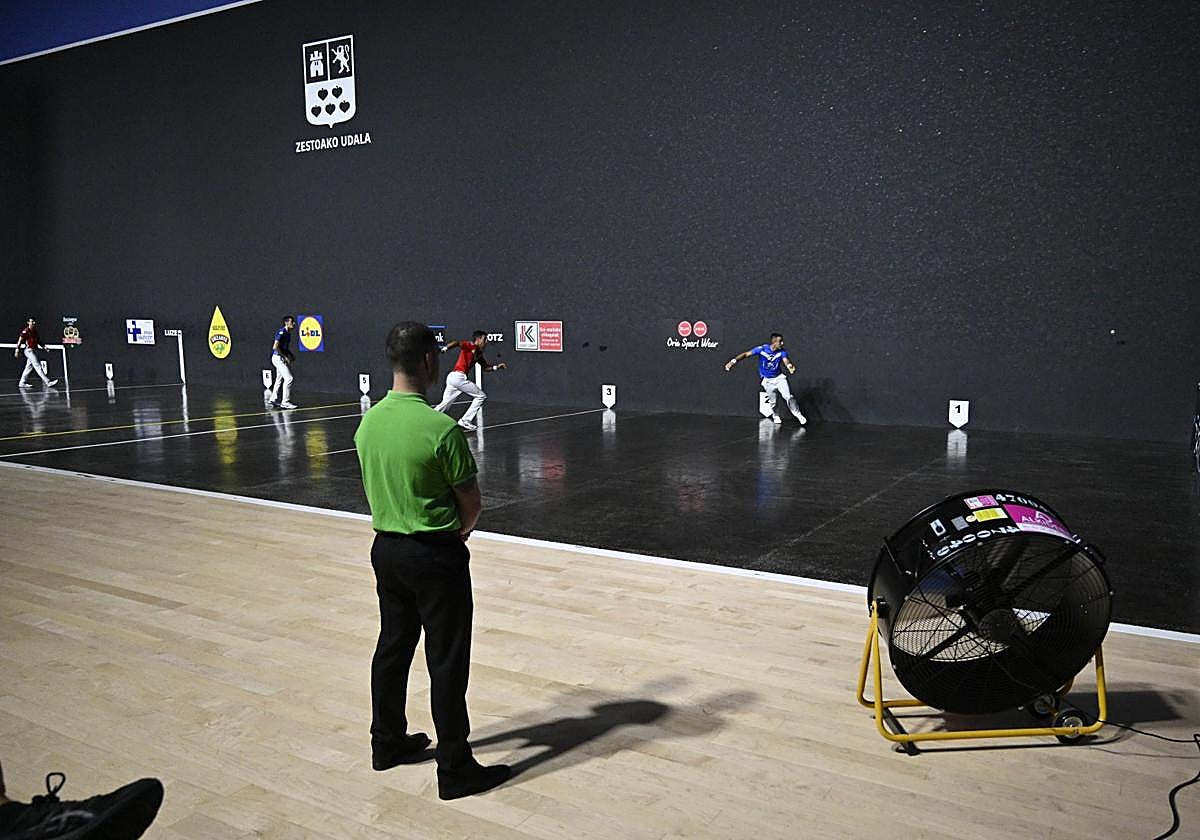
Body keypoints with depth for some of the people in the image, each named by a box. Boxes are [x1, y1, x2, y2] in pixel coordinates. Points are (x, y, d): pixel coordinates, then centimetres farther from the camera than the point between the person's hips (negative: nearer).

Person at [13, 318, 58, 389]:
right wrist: (17, 350, -12)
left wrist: (43, 346, 8)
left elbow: (38, 341, 22)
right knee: (38, 366, -12)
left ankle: (22, 383, 21)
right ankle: (47, 382, -18)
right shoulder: (26, 331, -9)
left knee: (29, 367, 13)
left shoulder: (35, 331, 14)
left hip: (34, 350, 8)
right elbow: (20, 341, -9)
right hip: (29, 350, -8)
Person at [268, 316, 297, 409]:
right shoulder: (281, 332, -16)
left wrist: (291, 356, 10)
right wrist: (285, 357, -20)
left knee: (279, 379, 16)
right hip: (278, 358, -10)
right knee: (289, 378, -13)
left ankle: (274, 400, 27)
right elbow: (275, 347, -24)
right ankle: (285, 402, -9)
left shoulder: (288, 333, 12)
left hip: (283, 358, 10)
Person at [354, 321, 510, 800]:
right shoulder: (442, 429, -22)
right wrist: (459, 529, 8)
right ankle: (455, 769, 12)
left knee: (392, 646, 20)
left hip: (386, 548, 7)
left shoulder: (368, 422, 0)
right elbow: (472, 504, -14)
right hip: (435, 555, -7)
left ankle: (388, 742, 36)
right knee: (447, 662, 2)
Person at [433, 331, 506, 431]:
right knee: (481, 396, 1)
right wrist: (444, 349, -36)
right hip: (458, 376, -9)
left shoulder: (479, 354, 21)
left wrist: (496, 367, 15)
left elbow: (486, 367, 30)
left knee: (444, 405, 14)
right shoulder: (471, 346, -5)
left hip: (451, 377, 9)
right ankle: (465, 421, -1)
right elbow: (457, 342, -21)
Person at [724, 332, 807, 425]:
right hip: (767, 381, -1)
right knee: (772, 401, 5)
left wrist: (789, 365, -55)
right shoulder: (762, 349, -18)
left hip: (779, 378, 1)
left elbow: (786, 360, -30)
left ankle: (798, 415, 9)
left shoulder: (782, 352, -13)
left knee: (788, 397, -11)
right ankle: (775, 416, 35)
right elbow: (746, 354, -17)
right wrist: (733, 361, -29)